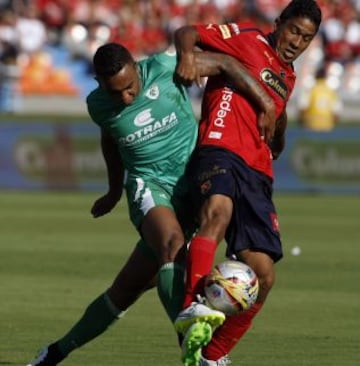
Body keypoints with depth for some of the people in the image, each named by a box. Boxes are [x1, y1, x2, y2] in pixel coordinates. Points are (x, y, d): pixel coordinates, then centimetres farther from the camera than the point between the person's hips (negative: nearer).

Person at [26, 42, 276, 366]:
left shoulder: (164, 68, -10)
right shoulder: (98, 105, 0)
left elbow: (224, 63, -2)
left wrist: (265, 102, -6)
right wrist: (115, 190, 35)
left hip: (189, 187, 0)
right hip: (148, 185, 0)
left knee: (126, 290, -2)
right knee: (172, 242, -35)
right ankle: (190, 339, -49)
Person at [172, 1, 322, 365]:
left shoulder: (287, 76, 28)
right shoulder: (246, 39, 9)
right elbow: (187, 32, 1)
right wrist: (186, 54, -18)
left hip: (257, 173, 7)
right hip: (220, 150, -7)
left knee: (263, 275, -2)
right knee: (218, 210, -41)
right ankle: (192, 306, -54)